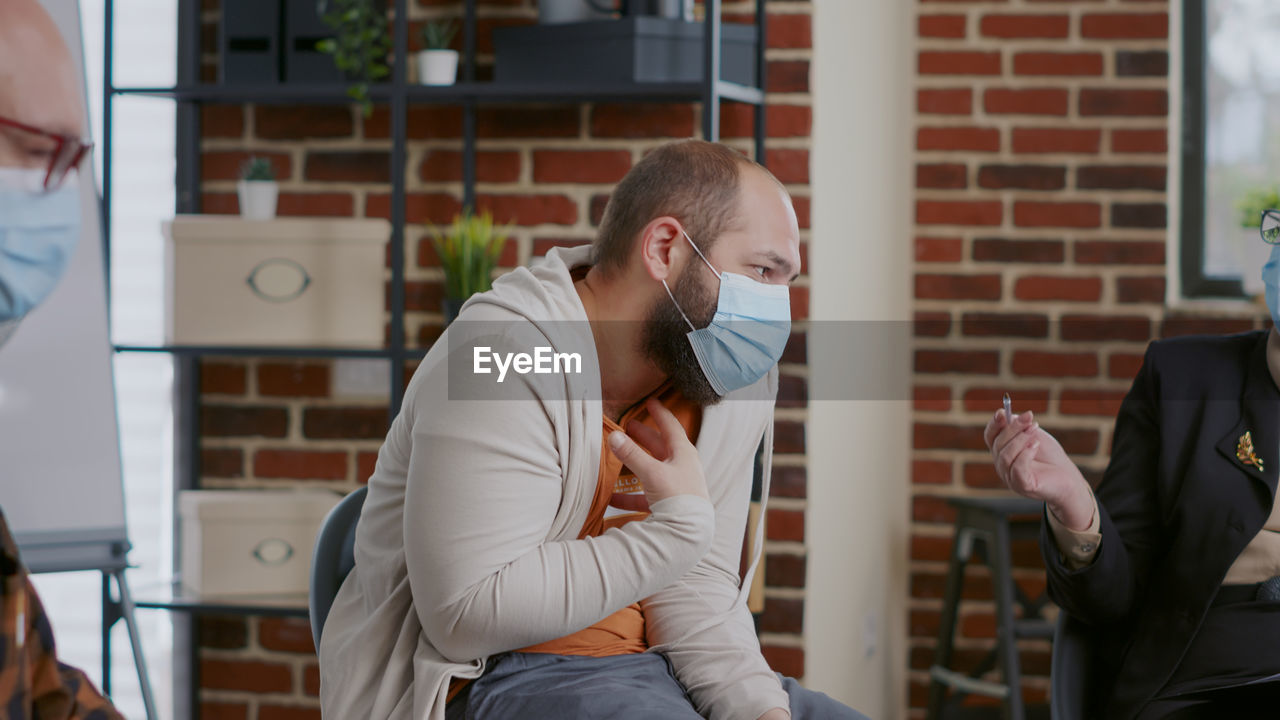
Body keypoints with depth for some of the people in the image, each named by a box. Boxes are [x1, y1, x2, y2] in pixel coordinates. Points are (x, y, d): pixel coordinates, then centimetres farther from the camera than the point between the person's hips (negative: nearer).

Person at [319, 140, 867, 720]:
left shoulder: (730, 384, 4)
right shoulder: (504, 359, -20)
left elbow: (696, 588, 0)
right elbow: (466, 616, -26)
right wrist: (679, 526, -23)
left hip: (641, 663, 7)